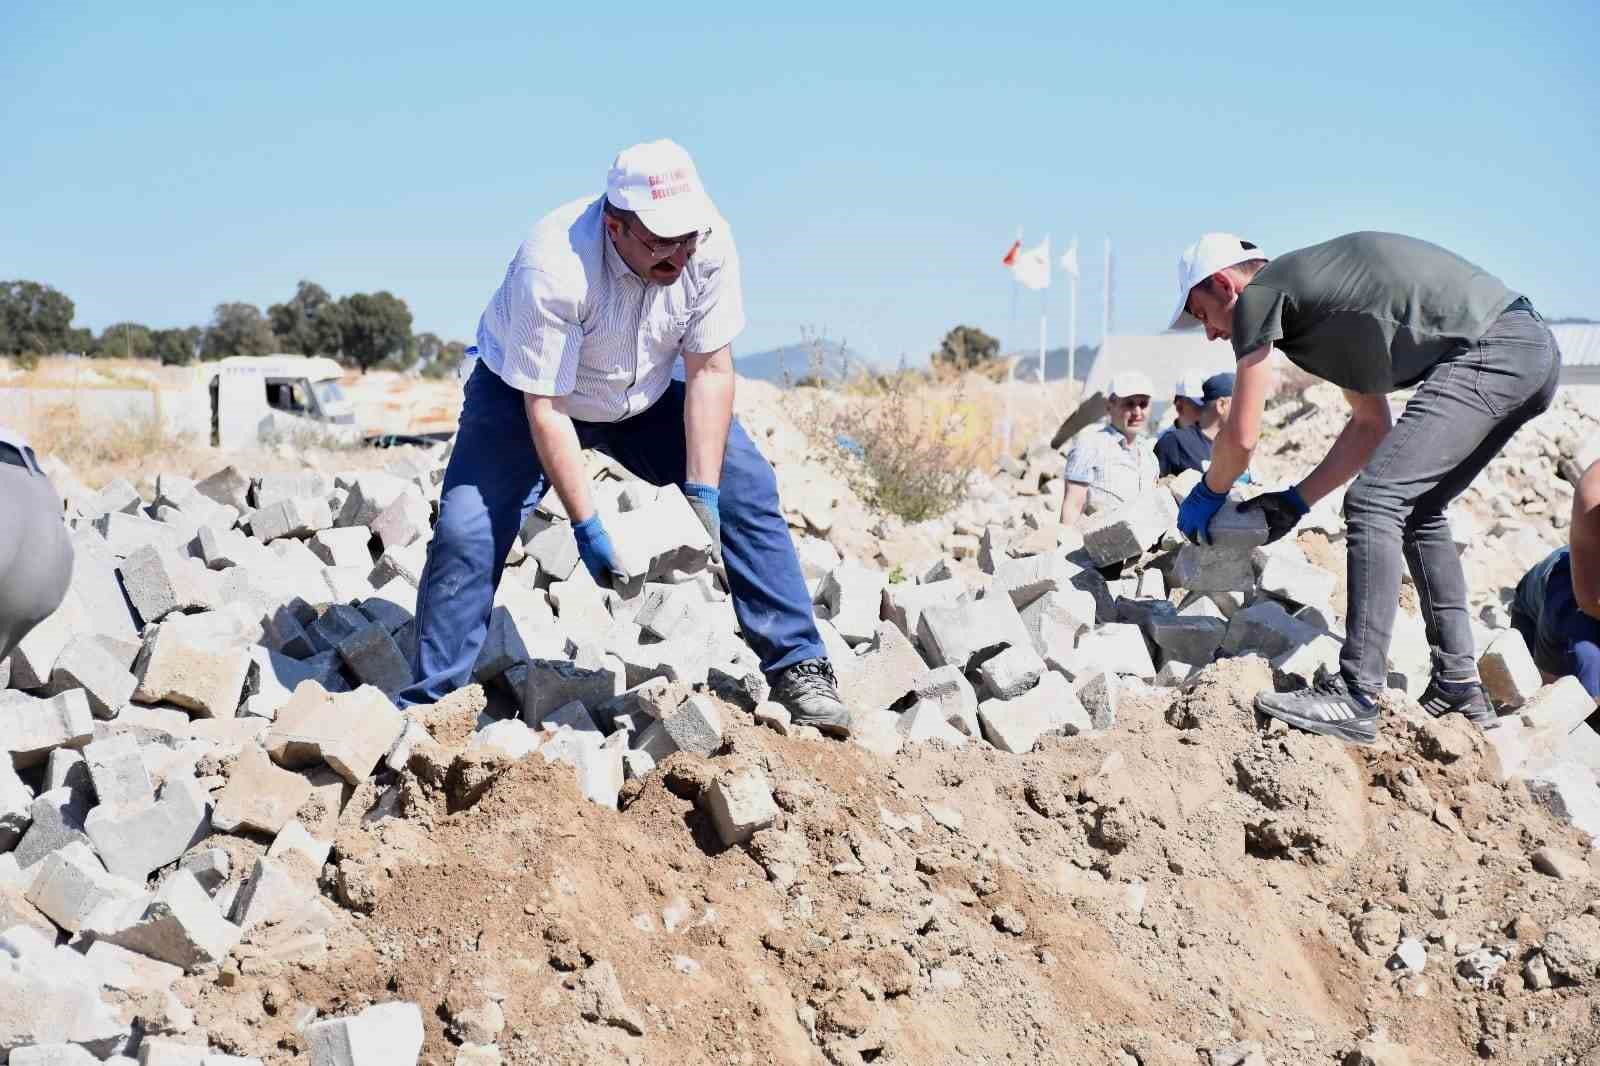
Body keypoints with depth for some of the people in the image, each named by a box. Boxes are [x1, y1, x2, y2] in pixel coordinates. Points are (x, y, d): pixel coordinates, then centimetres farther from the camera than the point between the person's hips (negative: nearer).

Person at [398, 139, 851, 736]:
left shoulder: (711, 244, -25)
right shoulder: (552, 268, -37)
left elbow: (710, 369, -18)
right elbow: (545, 409, -32)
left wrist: (702, 494, -24)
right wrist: (586, 526, -33)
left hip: (646, 395, 4)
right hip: (526, 392, -4)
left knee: (747, 490, -9)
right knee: (466, 534, -19)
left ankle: (798, 669, 1)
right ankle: (428, 707, -4)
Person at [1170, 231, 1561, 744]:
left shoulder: (1258, 295, 0)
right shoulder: (1315, 299, 27)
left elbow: (1241, 437, 2)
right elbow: (1371, 424, 30)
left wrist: (1205, 497, 21)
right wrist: (1295, 501, 29)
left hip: (1490, 351, -10)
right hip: (1533, 345, 10)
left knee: (1375, 502, -12)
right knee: (1417, 509, 20)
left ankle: (1353, 700, -15)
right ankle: (1459, 686, 19)